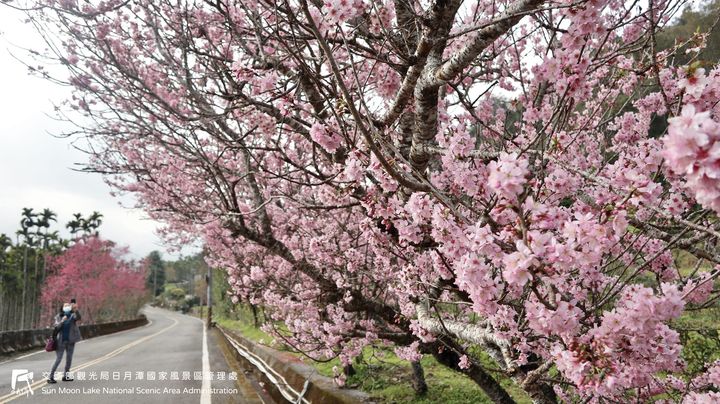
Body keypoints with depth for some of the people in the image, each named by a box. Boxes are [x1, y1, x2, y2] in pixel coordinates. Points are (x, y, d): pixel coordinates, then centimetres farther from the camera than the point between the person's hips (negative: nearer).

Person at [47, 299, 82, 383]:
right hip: (61, 341, -3)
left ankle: (65, 376, 22)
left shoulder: (73, 316, 0)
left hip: (70, 341, 3)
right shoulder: (59, 317, -1)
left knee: (69, 358, 10)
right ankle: (51, 377, 1)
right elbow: (56, 327, -11)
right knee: (58, 359, -6)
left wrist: (76, 310, -40)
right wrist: (62, 321, -28)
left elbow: (79, 317, -23)